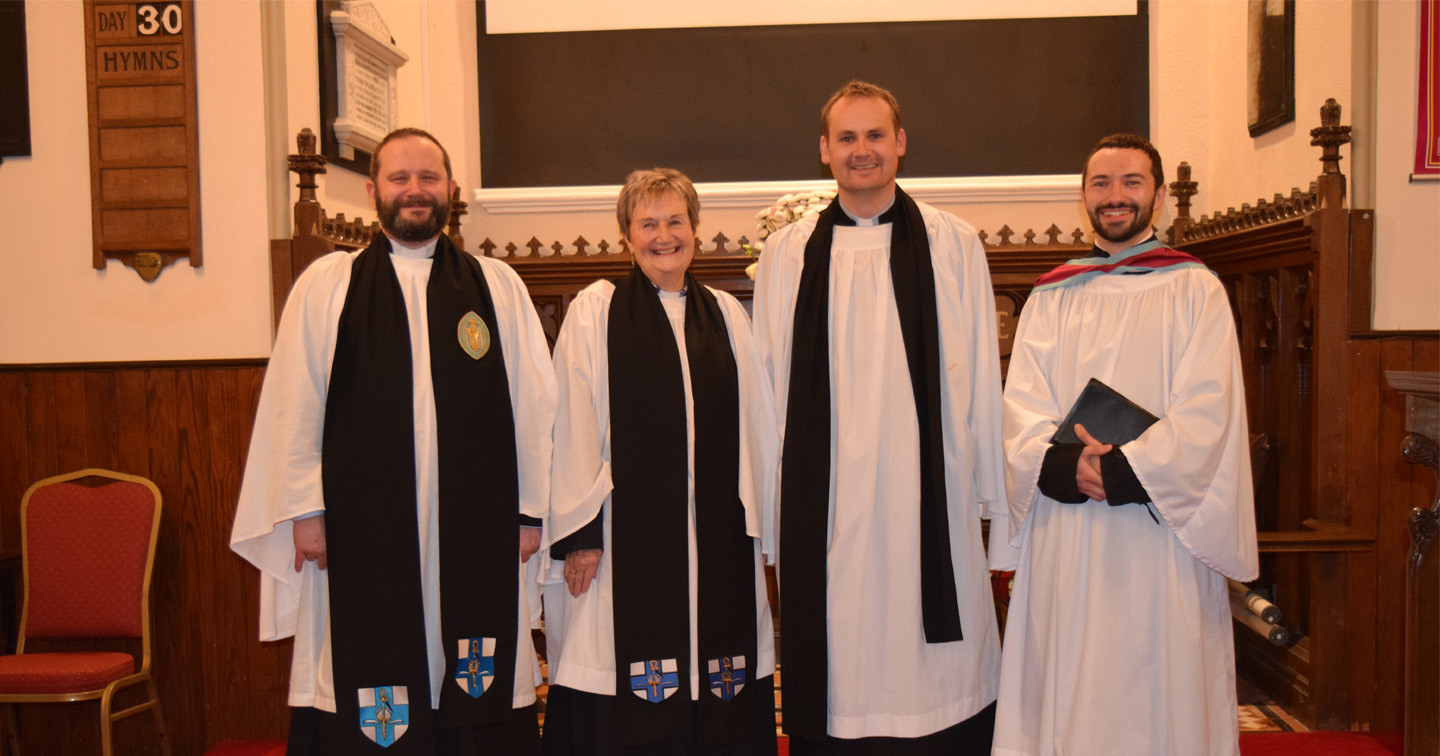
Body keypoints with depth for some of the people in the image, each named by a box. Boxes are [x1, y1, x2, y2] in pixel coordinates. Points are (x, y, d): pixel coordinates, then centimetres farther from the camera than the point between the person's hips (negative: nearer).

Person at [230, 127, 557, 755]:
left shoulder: (499, 286, 9)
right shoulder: (326, 284, 8)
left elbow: (532, 404, 6)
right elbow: (295, 402, 4)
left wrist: (531, 511, 2)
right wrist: (304, 509, -2)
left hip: (477, 534, 1)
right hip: (361, 533, -1)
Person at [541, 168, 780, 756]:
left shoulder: (726, 314, 13)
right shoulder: (594, 310, 2)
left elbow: (754, 426, 13)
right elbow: (572, 428, -3)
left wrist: (751, 521, 8)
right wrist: (579, 532, -8)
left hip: (717, 541, 4)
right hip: (625, 537, -3)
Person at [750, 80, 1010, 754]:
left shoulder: (953, 245, 5)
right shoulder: (786, 254, 8)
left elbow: (980, 380, 6)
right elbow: (770, 385, 9)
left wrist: (996, 502, 6)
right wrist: (769, 507, 8)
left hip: (928, 505, -1)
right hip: (825, 512, 1)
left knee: (935, 675, 3)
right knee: (836, 672, 6)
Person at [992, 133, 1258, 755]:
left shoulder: (1196, 291, 5)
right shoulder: (1051, 299, 12)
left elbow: (1206, 416, -6)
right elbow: (1020, 411, 2)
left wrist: (1121, 471, -17)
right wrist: (1065, 464, -17)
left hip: (1162, 540, -2)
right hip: (1065, 544, 2)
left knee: (1162, 698, 3)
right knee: (1068, 699, 6)